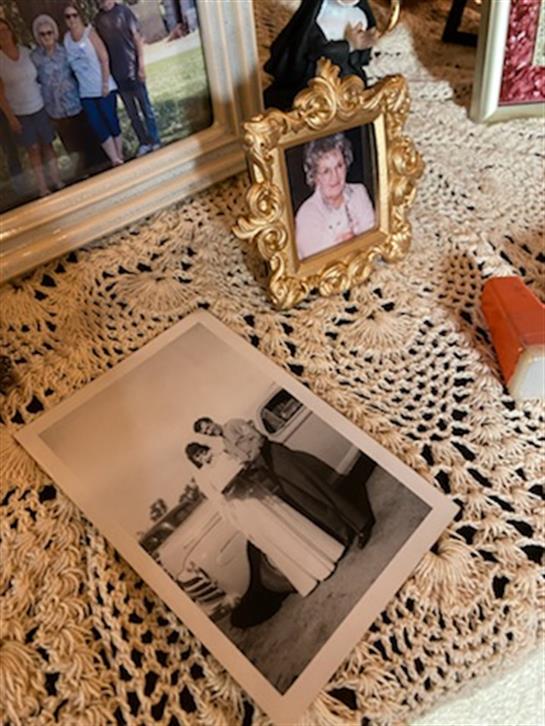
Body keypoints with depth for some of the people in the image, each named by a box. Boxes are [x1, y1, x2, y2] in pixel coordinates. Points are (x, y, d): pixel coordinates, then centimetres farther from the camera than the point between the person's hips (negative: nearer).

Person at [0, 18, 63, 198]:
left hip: (39, 107, 3)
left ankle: (57, 181, 17)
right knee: (33, 149, 2)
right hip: (19, 113, -3)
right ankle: (43, 187, 8)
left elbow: (40, 76, 9)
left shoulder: (26, 51, 0)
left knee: (48, 144, 7)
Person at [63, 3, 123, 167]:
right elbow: (70, 64, 10)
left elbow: (104, 59, -11)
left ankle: (120, 158, 16)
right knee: (97, 127, 4)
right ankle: (115, 161, 12)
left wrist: (105, 83, -15)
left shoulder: (89, 33, -9)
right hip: (85, 92, 5)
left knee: (111, 122, 4)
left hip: (103, 88, -4)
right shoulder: (66, 38, 4)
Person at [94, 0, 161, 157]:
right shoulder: (98, 19, 5)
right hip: (117, 74, 4)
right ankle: (144, 142, 20)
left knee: (146, 108, 4)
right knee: (132, 113, 9)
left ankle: (155, 141, 13)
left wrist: (141, 65, -11)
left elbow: (137, 38, -5)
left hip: (133, 69, -3)